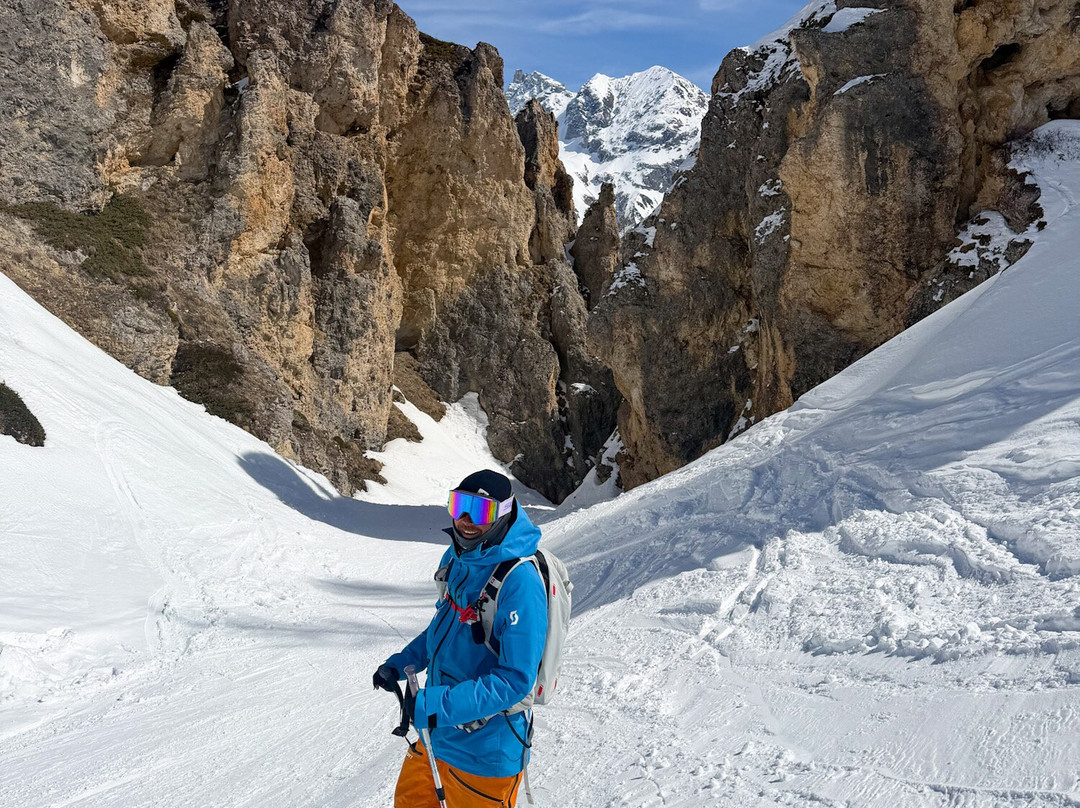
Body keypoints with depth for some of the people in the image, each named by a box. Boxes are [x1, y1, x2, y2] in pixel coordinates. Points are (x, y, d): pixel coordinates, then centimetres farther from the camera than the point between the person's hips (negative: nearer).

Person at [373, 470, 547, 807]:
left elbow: (516, 680, -27)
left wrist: (437, 705, -31)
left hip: (484, 750, -8)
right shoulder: (457, 559, -1)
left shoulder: (520, 582, -27)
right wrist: (399, 665, 7)